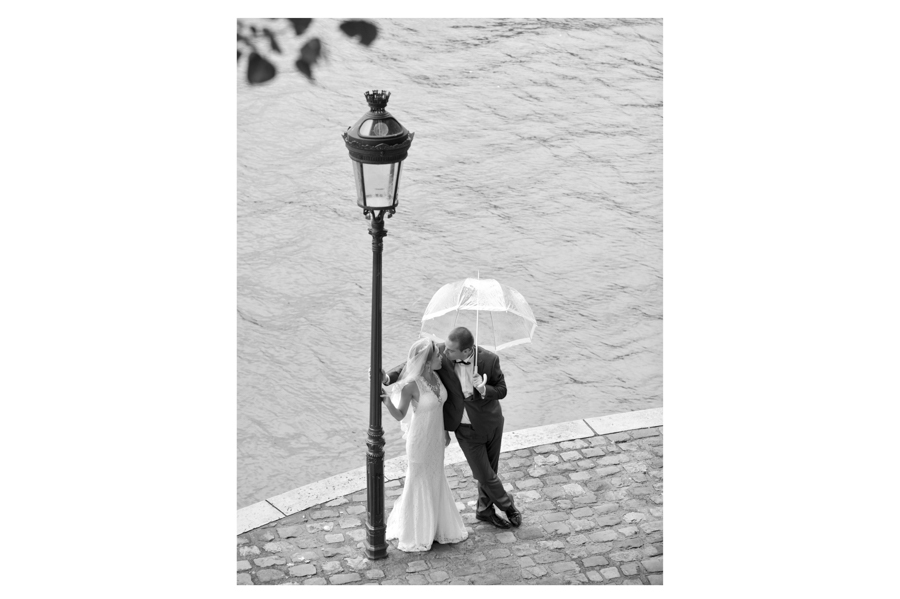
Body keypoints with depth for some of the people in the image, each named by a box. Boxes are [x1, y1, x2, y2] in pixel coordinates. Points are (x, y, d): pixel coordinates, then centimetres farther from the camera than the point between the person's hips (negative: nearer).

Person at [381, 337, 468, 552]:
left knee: (435, 483, 22)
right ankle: (414, 534, 29)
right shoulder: (411, 385, -28)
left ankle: (434, 527, 41)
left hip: (436, 439, 7)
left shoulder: (434, 375, -8)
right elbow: (400, 415, -19)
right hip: (420, 443, -7)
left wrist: (444, 430, 17)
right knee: (419, 486, 10)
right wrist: (387, 403, -39)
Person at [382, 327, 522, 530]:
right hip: (466, 429, 0)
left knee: (490, 470, 17)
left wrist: (484, 389, -31)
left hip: (491, 422, 0)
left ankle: (485, 509, 45)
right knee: (485, 476, 7)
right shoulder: (440, 353, -23)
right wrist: (387, 377, -32)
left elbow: (502, 390, -9)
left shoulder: (489, 360, -22)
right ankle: (507, 505, 37)